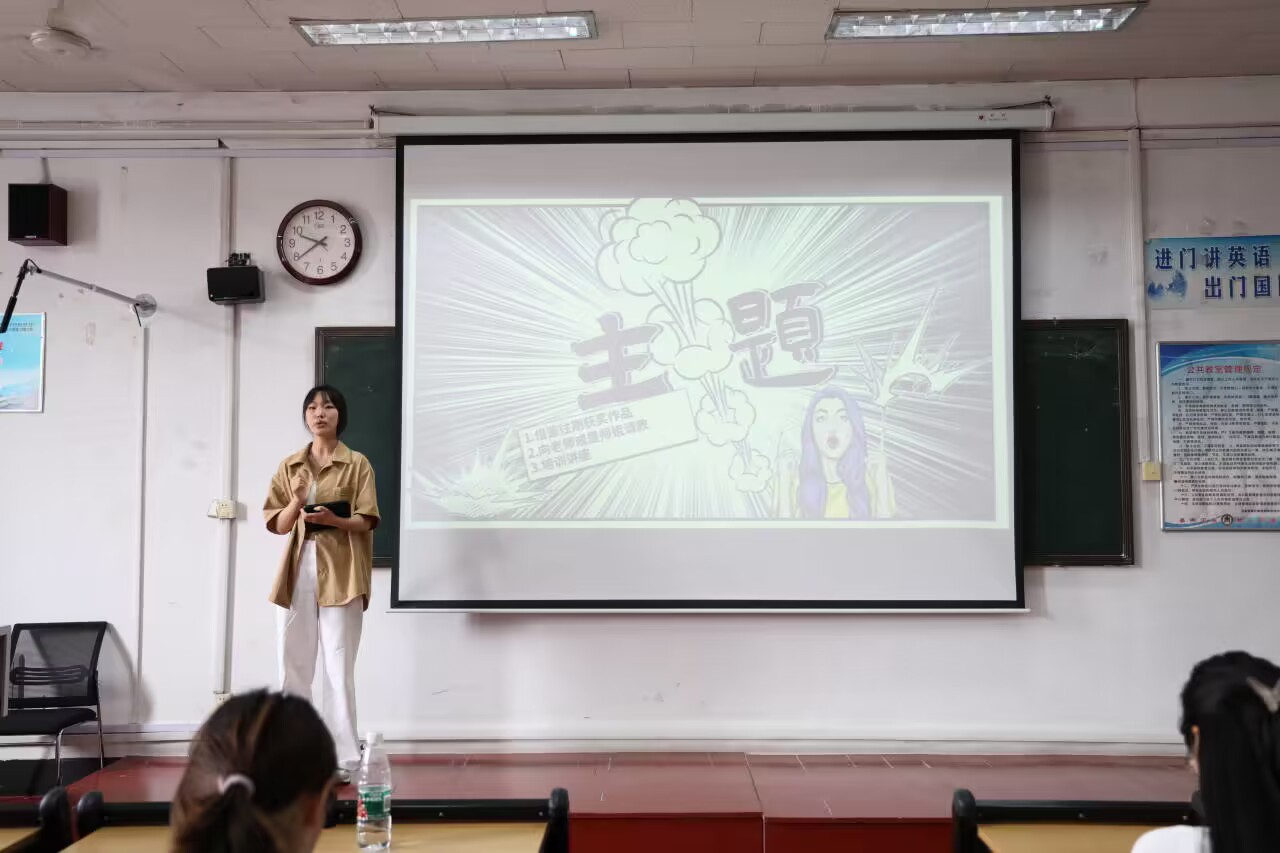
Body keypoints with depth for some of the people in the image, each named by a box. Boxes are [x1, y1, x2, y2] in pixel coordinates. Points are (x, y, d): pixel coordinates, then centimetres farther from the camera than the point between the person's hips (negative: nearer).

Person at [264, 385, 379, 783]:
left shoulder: (357, 464, 2)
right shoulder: (290, 466, 12)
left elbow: (366, 522, -2)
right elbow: (279, 525, 8)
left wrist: (334, 520, -22)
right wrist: (297, 502, -13)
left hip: (339, 573, -3)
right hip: (298, 570, 4)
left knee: (338, 668, -5)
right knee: (293, 665, 4)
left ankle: (343, 758, 0)